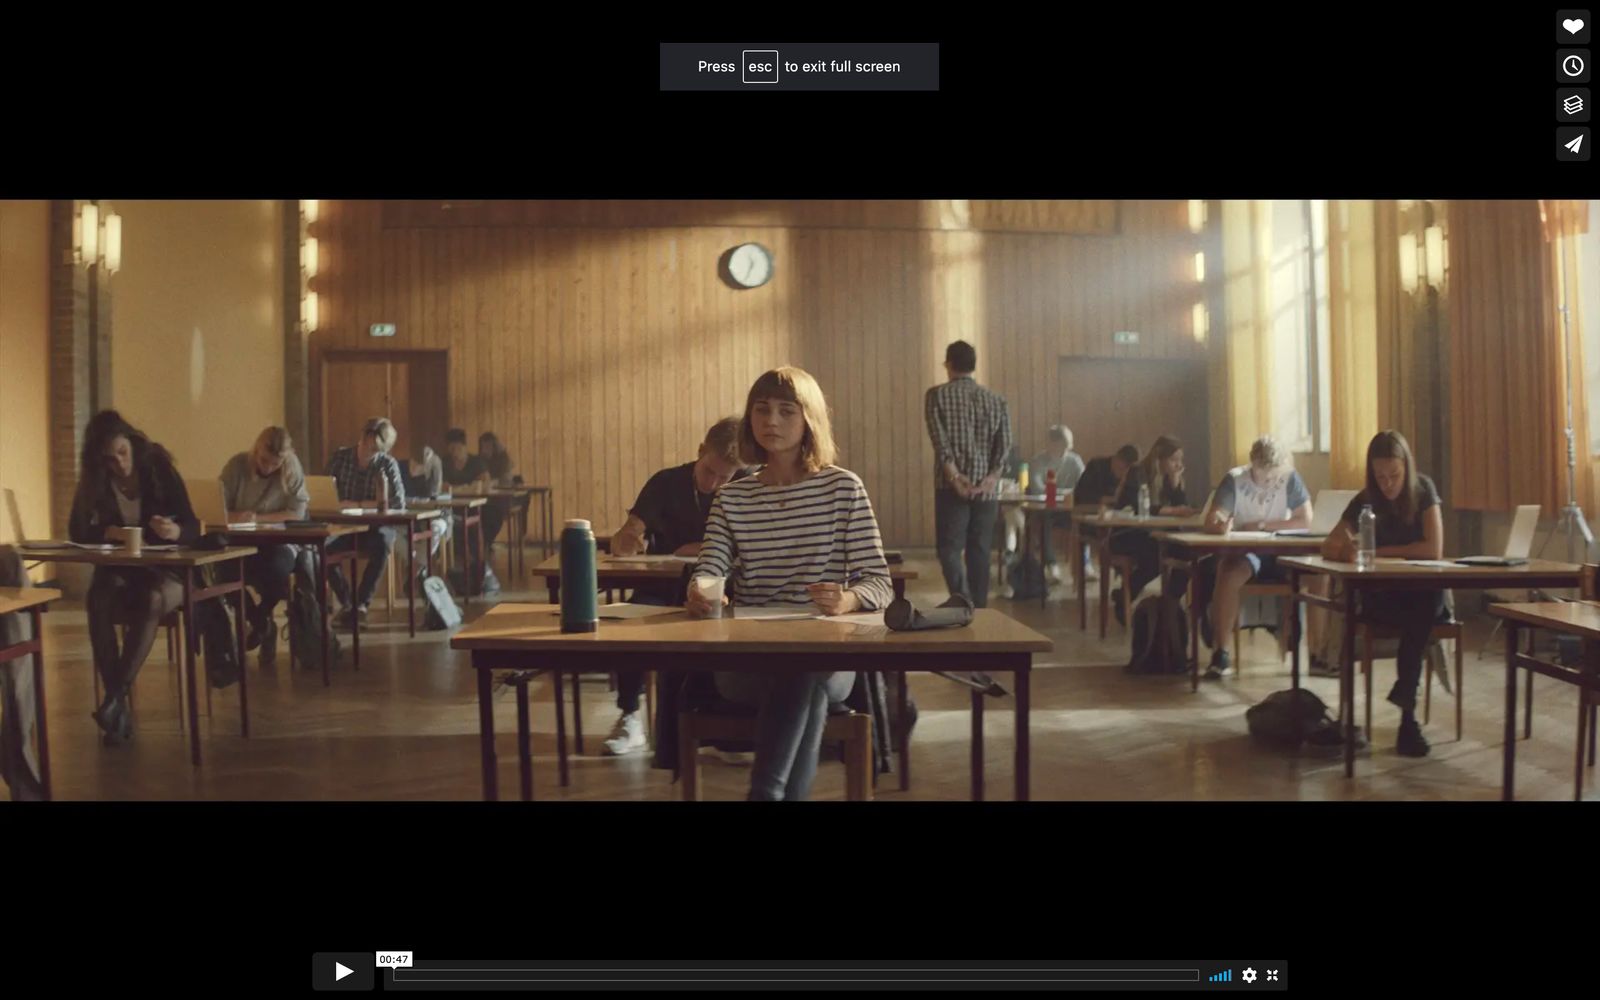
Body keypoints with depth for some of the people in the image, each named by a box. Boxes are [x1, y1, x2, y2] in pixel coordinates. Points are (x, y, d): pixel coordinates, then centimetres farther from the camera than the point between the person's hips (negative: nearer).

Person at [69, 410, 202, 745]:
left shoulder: (159, 469, -7)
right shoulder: (94, 479, 1)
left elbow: (194, 528, -10)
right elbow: (77, 530, 1)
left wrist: (174, 531, -35)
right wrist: (108, 532, -20)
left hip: (164, 570, -2)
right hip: (117, 570, 2)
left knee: (151, 600, -37)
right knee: (97, 602, -32)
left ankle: (117, 697, -35)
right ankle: (119, 704, -32)